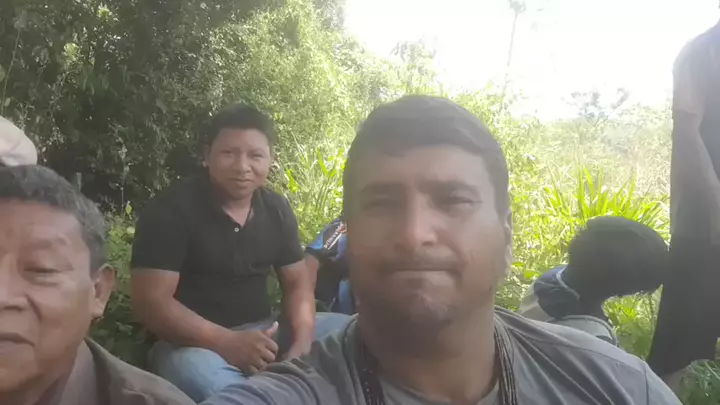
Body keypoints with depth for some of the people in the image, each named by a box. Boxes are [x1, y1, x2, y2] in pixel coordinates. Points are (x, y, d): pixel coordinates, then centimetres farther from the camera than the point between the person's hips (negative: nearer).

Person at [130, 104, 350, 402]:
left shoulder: (277, 209, 5)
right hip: (196, 341, -5)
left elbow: (297, 282, 9)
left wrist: (302, 341, -13)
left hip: (263, 333, 6)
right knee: (195, 370, -39)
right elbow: (151, 301, -18)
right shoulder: (170, 211, -12)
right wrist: (228, 344, -29)